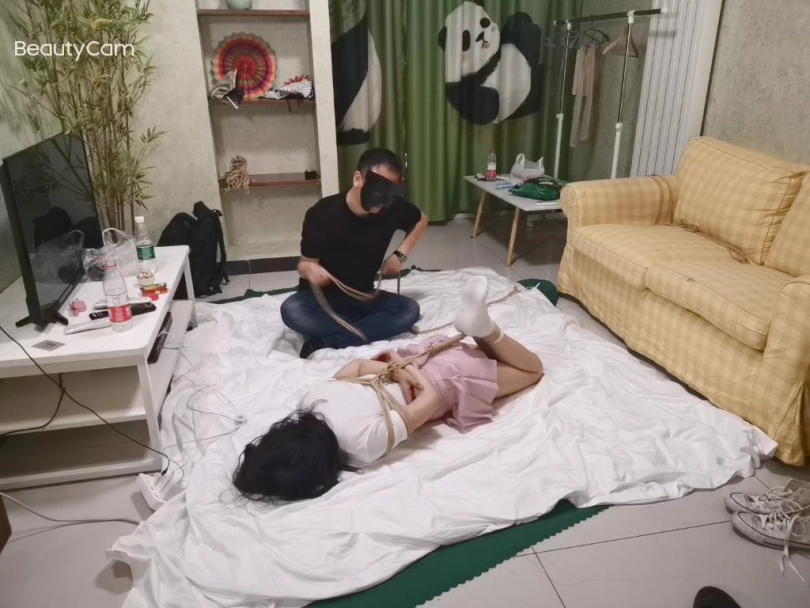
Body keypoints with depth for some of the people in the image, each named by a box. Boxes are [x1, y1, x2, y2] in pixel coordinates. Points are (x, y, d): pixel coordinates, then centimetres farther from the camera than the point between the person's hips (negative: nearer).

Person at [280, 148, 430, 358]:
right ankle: (373, 328, -21)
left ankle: (326, 341, -24)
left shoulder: (393, 208, -11)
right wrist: (309, 268, -38)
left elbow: (421, 220, 12)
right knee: (292, 310, -36)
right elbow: (304, 263, -13)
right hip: (322, 298, -3)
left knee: (410, 310, -24)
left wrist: (400, 254, -2)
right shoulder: (323, 214, -21)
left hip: (363, 297, 3)